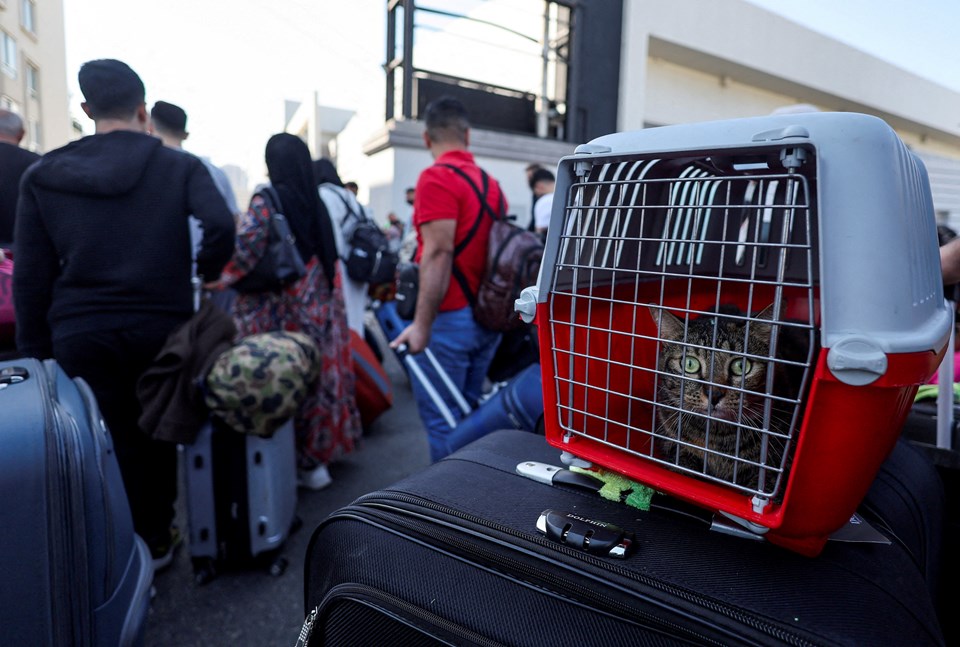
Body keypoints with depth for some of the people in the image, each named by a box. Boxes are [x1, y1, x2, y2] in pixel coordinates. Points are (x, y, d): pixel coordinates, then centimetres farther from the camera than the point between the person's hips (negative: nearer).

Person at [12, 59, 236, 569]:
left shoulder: (43, 175, 5)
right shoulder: (180, 167, 0)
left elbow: (30, 275, 4)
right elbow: (220, 225, -17)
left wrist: (34, 349, 11)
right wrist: (208, 273, 3)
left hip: (80, 334, 1)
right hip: (161, 328, 0)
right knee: (156, 437, 15)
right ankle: (156, 541, 31)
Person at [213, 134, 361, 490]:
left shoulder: (266, 200, -8)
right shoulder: (317, 202, 9)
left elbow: (250, 242, -24)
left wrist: (225, 278, -12)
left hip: (276, 312, -6)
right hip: (318, 311, 6)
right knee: (317, 373, 13)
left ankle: (297, 463, 11)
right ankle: (315, 455, 25)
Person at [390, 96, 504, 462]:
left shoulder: (436, 178, -11)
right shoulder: (491, 183, 11)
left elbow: (438, 254, -20)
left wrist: (421, 324, -19)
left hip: (451, 318, -8)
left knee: (440, 418, 3)